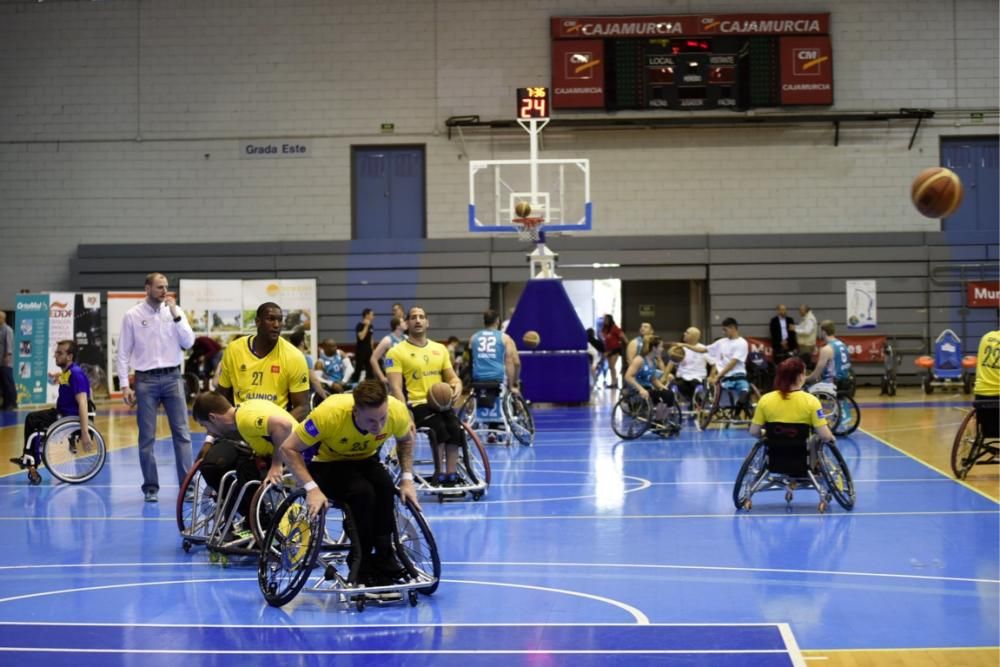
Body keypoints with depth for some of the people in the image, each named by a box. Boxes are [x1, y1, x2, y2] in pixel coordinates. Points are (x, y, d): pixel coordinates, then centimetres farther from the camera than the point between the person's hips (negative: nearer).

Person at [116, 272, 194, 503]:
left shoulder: (175, 311, 6)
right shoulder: (132, 316, 0)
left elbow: (188, 343, -2)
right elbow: (123, 353, 1)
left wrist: (175, 315, -10)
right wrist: (124, 385, -6)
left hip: (172, 377, 2)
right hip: (145, 380, -1)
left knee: (182, 433, -2)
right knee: (147, 437, 3)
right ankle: (151, 487, 11)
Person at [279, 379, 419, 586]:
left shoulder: (397, 411, -25)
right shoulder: (330, 413, -35)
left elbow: (405, 440, 1)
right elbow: (289, 448, -24)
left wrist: (407, 479, -9)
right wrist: (311, 488, -32)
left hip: (366, 460, 3)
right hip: (328, 463, -3)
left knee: (386, 488, -31)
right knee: (363, 492, -33)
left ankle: (384, 561, -15)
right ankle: (363, 568, -16)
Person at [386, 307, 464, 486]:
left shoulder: (440, 349, 17)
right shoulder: (397, 352, 2)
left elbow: (452, 377, 22)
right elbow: (396, 388, -7)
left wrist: (457, 387, -4)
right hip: (416, 404, -4)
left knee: (455, 427, -28)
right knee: (439, 427, -32)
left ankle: (451, 474, -26)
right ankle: (439, 472, -20)